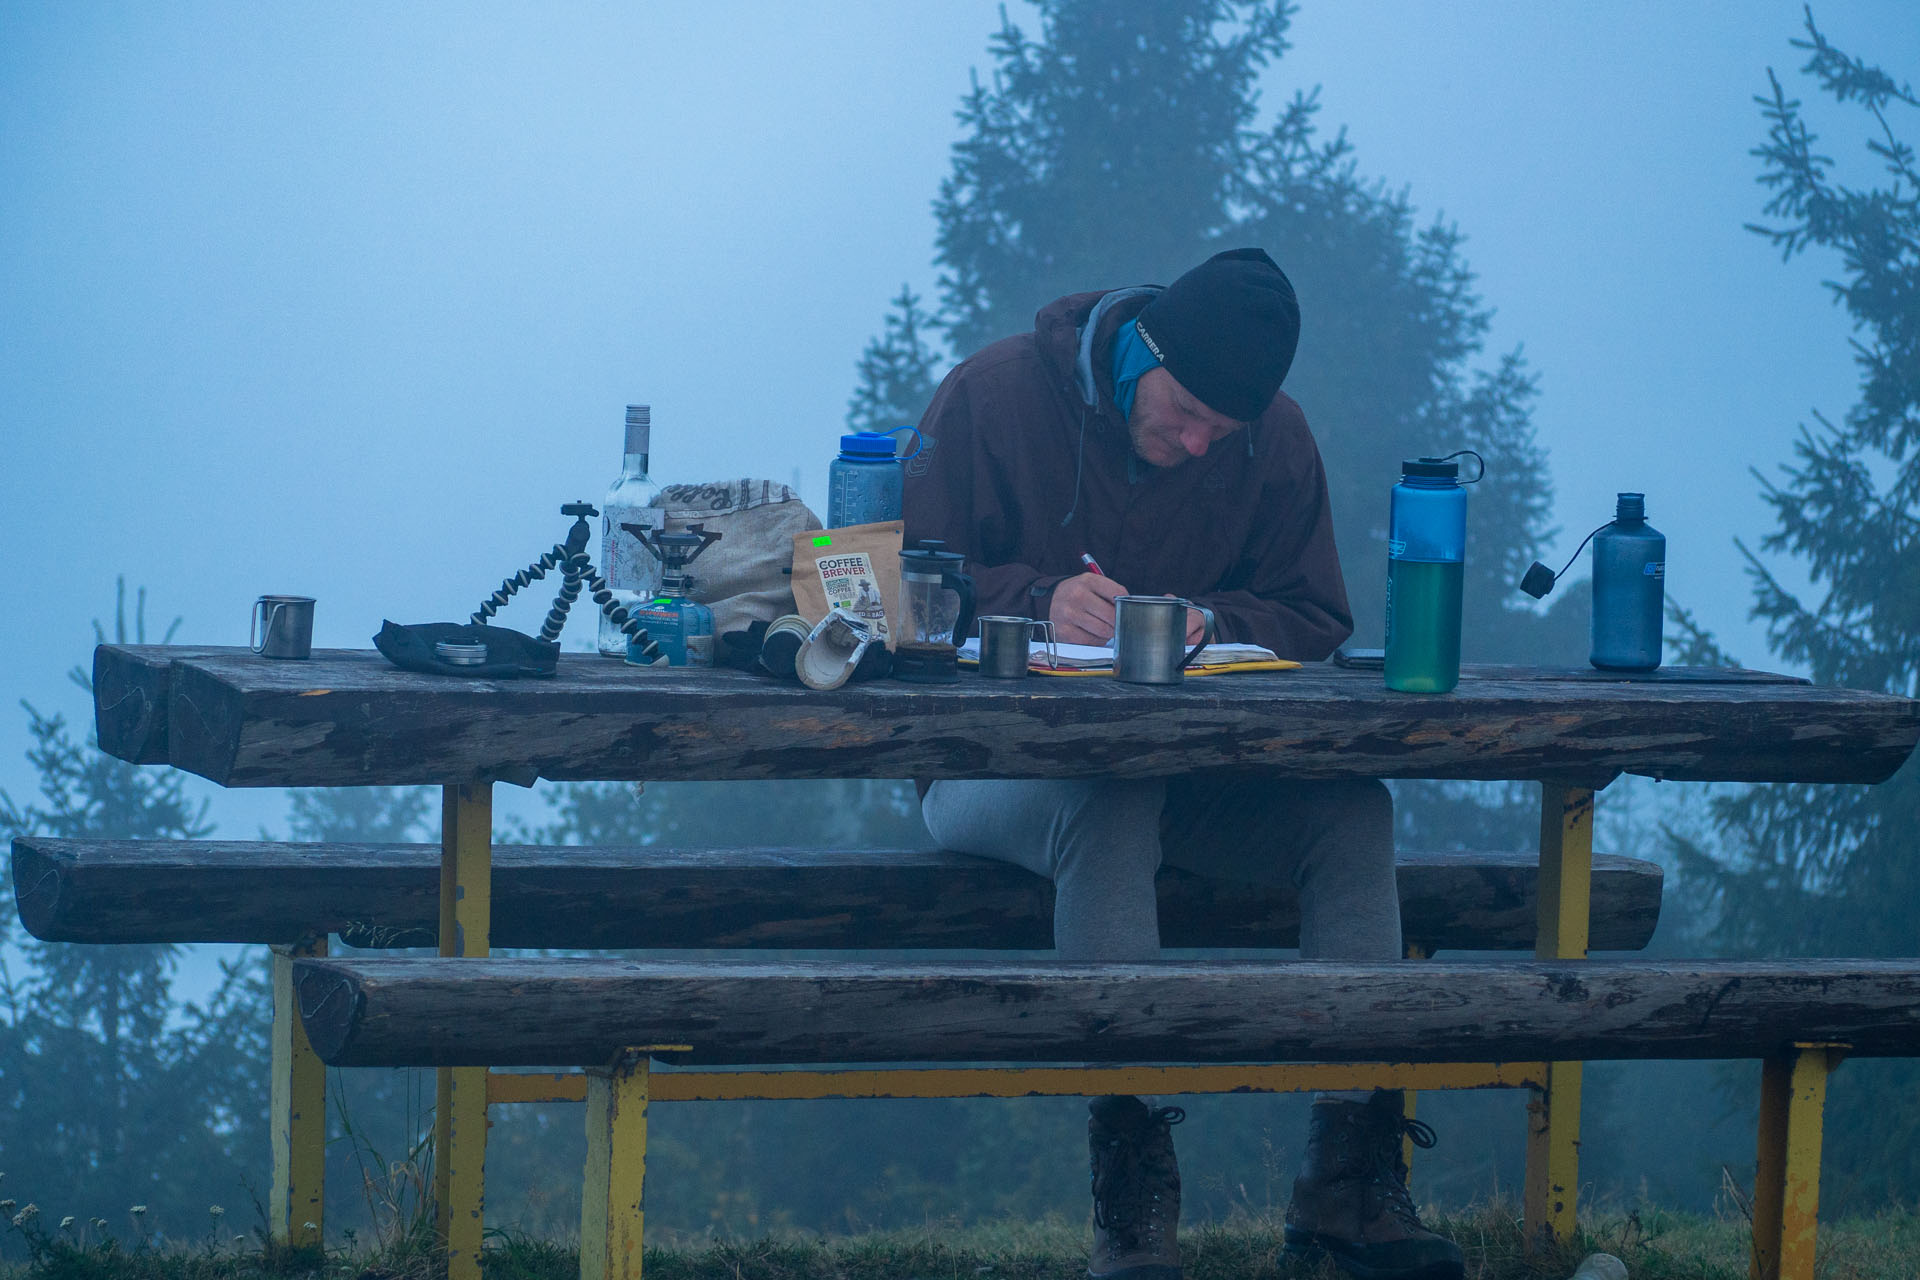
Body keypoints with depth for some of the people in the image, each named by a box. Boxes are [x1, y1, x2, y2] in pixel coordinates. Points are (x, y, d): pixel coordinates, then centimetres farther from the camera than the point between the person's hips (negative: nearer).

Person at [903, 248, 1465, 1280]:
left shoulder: (1274, 440, 4)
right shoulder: (992, 396, -7)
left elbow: (1312, 617, 6)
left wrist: (1209, 622, -16)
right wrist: (1036, 604, -25)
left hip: (1185, 763, 4)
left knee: (1354, 808, -23)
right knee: (1109, 803, -39)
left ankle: (1350, 1178, -25)